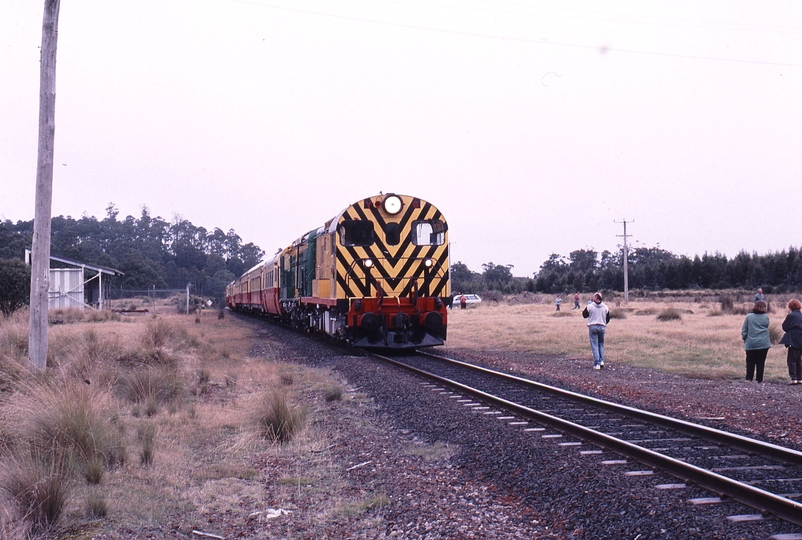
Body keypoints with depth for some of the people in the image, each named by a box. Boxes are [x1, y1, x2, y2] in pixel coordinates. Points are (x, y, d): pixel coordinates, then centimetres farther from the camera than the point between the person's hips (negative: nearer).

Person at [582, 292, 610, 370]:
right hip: (602, 327, 3)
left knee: (594, 345, 0)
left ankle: (597, 364, -5)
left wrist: (583, 311, 26)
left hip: (592, 327, -3)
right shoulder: (605, 307, 1)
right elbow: (608, 319, 10)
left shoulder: (590, 306, -10)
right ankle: (601, 361, 10)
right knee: (601, 344, 19)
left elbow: (585, 315, 5)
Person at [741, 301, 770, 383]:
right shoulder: (766, 317, -2)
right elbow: (767, 327, 9)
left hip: (750, 343, 0)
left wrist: (744, 338, 9)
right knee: (761, 362, 6)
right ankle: (759, 379, 6)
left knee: (750, 362, 7)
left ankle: (748, 378, -1)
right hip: (763, 343, 0)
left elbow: (744, 330, -1)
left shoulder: (749, 317, -4)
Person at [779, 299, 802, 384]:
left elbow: (785, 328, -8)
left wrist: (783, 323, 9)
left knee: (792, 360, -2)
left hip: (794, 341, -7)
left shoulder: (791, 316, -12)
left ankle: (793, 378, -7)